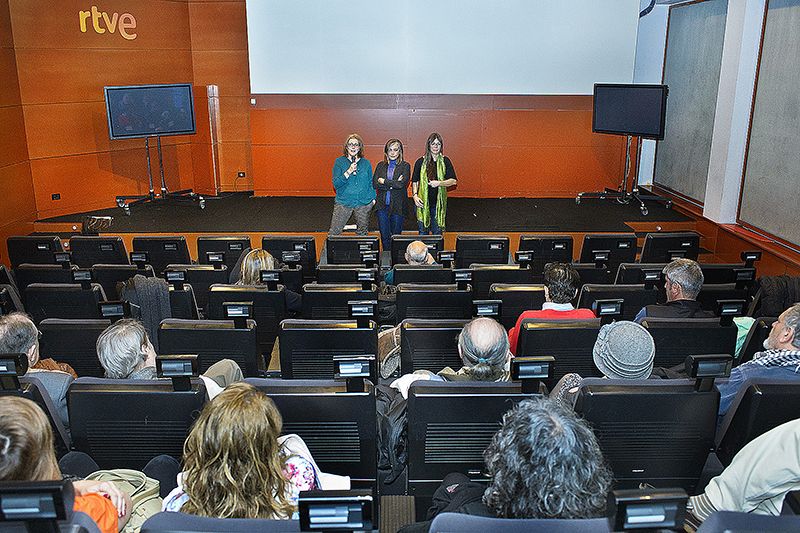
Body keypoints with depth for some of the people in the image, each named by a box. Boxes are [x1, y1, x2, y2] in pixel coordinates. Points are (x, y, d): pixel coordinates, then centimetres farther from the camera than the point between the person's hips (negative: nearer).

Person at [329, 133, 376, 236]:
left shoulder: (366, 163, 7)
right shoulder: (339, 162, 1)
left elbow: (371, 183, 15)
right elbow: (336, 184, -6)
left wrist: (373, 198, 7)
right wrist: (348, 172, -16)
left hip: (363, 202, 2)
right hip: (343, 202, -2)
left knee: (362, 232, 9)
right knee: (334, 233, -7)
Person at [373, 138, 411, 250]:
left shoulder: (405, 166, 1)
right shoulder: (380, 165, 10)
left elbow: (402, 184, -14)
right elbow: (375, 184, -3)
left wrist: (384, 181, -7)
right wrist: (393, 184, -11)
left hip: (398, 206, -2)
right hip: (382, 205, 2)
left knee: (396, 235, 4)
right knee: (384, 235, 5)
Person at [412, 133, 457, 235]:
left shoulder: (445, 161, 3)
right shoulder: (421, 162, 3)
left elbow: (453, 181, -2)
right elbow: (415, 181, 6)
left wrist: (439, 183, -17)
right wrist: (415, 195, -9)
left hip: (439, 202, 0)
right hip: (423, 202, 0)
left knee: (437, 233, 5)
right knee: (423, 232, 5)